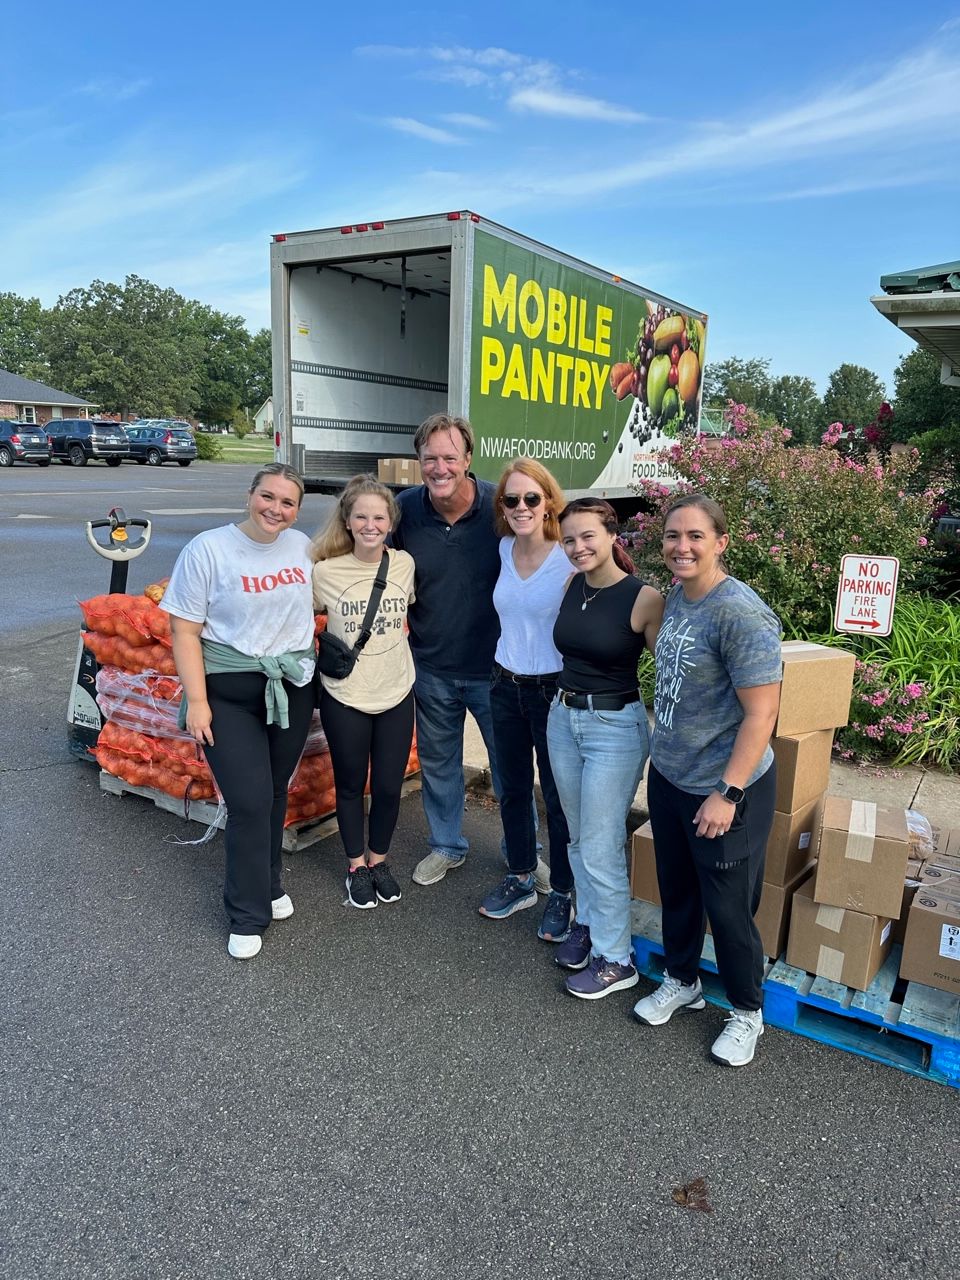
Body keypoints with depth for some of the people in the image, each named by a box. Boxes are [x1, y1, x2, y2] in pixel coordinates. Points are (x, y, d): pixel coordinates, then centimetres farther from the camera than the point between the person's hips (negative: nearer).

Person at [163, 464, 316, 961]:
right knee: (250, 802, -6)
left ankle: (267, 884, 36)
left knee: (275, 794, 14)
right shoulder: (208, 549, -10)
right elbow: (185, 632, -9)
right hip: (230, 694, -4)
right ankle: (248, 914, 12)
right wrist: (196, 701, -13)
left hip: (293, 688, 4)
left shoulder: (303, 547, 2)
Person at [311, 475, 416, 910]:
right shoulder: (325, 571, -14)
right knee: (351, 786, 15)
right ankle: (356, 867, 36)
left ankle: (378, 860, 37)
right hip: (344, 698, -2)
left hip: (396, 696, 2)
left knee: (389, 787, 12)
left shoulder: (404, 564, -7)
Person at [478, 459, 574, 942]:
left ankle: (562, 894, 24)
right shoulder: (504, 548, 2)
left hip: (553, 690, -6)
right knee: (513, 789, 17)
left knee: (558, 796, 6)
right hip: (506, 685, 6)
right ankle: (520, 879, 35)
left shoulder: (569, 560, -15)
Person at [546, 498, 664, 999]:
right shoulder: (570, 587, 2)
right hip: (562, 718, 6)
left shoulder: (644, 598, -16)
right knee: (578, 836, 19)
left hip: (615, 728, -6)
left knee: (600, 849, 0)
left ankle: (614, 960, 18)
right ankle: (588, 924, 39)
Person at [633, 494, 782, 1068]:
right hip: (668, 777, 7)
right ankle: (681, 981, 44)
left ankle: (747, 1012, 33)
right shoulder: (676, 597, 3)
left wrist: (728, 793, -21)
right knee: (677, 890, 22)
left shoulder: (741, 613, -23)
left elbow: (761, 712, -22)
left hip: (724, 788, -7)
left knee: (728, 906, 9)